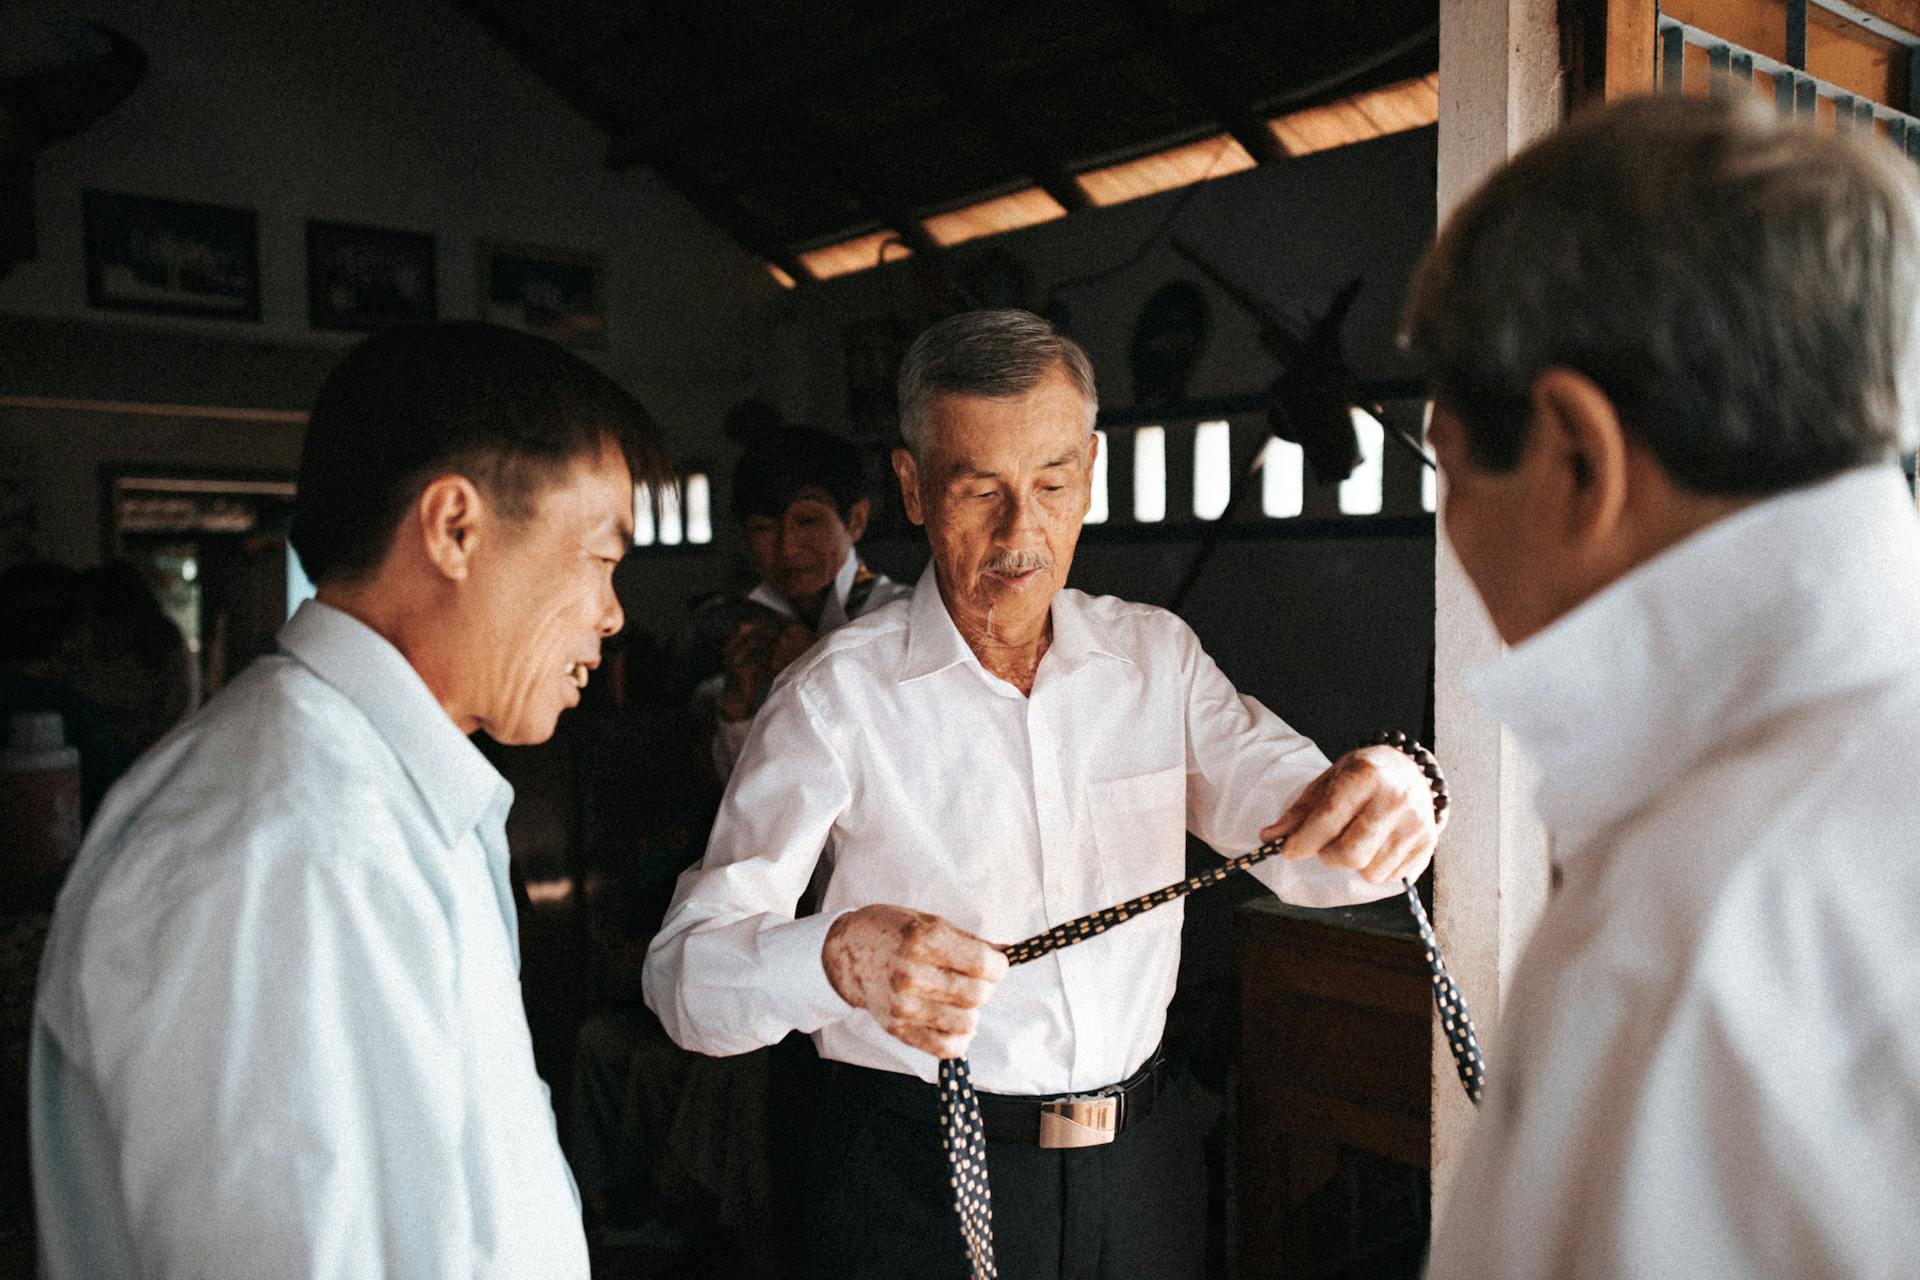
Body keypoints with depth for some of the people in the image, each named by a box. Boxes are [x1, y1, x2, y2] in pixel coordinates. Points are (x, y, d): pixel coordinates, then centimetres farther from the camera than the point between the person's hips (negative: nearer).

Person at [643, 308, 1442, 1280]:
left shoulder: (1157, 656, 1)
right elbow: (684, 972, -19)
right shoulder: (838, 693, -13)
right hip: (917, 1182, -3)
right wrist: (839, 958, -40)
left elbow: (1301, 838, -6)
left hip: (1135, 1166, 4)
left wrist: (1385, 796, -29)